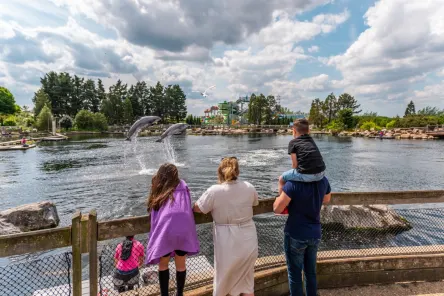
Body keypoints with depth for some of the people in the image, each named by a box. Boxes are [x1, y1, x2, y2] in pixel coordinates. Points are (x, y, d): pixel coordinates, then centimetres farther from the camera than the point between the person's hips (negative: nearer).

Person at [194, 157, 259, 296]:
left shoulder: (214, 191, -17)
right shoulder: (249, 187, -6)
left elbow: (197, 208, -6)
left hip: (228, 245, -3)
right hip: (248, 242, 3)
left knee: (223, 282, 22)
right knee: (247, 282, 24)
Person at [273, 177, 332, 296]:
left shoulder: (293, 184, -26)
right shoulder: (323, 181, -7)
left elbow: (277, 209, -18)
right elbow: (327, 199, 14)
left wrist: (280, 197, -1)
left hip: (296, 235, -5)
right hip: (315, 234, 6)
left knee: (295, 274, 11)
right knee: (311, 272, 22)